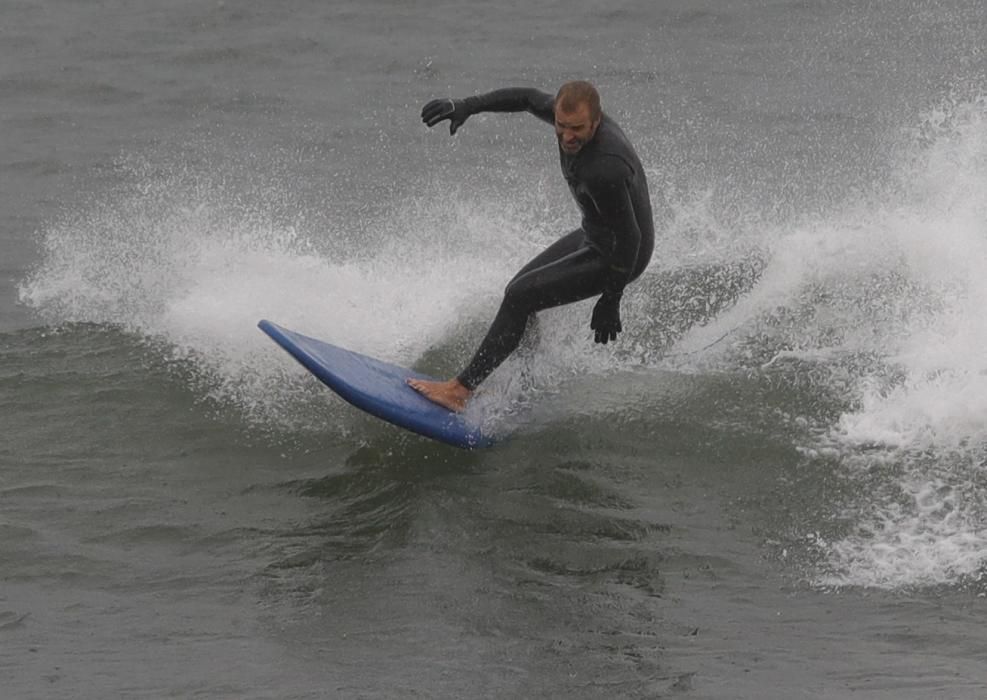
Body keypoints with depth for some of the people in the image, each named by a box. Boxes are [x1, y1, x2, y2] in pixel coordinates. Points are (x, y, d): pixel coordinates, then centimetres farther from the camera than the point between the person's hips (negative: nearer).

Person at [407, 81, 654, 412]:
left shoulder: (605, 170, -38)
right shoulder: (567, 113, -14)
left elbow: (629, 238, -29)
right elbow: (528, 97, 7)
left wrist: (610, 302, -20)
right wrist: (465, 107, -2)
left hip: (616, 256, -10)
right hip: (592, 235, 10)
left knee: (521, 298, -14)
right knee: (518, 289, 14)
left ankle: (461, 390, -9)